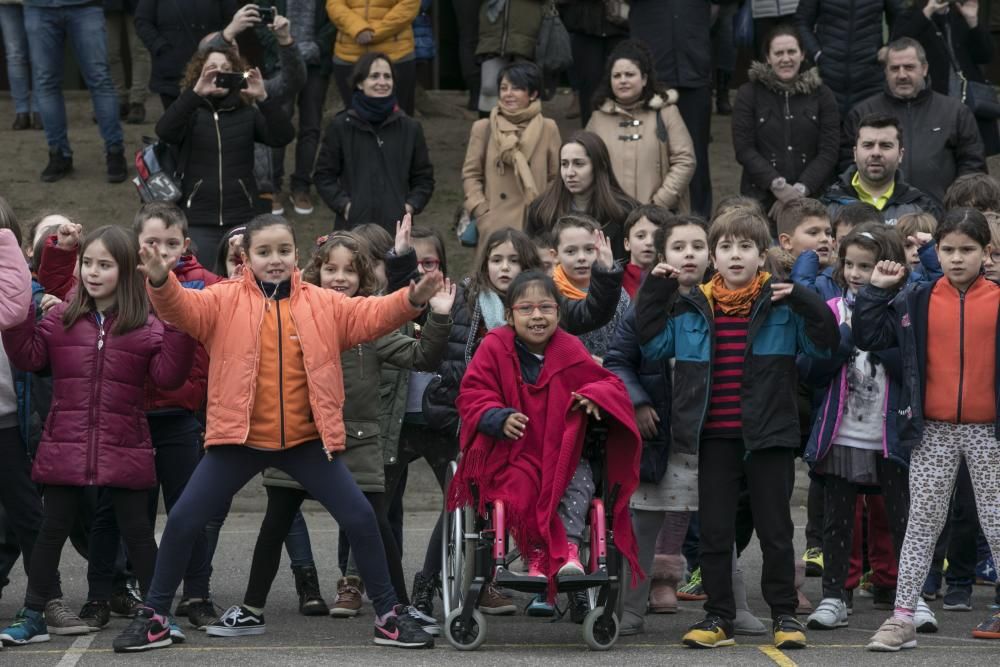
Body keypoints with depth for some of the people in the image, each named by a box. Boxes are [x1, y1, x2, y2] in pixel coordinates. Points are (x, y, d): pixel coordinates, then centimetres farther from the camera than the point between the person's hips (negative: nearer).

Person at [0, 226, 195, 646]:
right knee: (52, 529, 9)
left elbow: (168, 376, -7)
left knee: (137, 531, 6)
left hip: (123, 450, -2)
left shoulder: (146, 324, -1)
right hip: (65, 448, 2)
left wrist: (178, 330, -18)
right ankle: (35, 615, 17)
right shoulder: (62, 318, 6)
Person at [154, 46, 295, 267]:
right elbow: (164, 131, -18)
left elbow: (283, 137, -9)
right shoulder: (191, 113, 2)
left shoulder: (248, 114, 6)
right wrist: (196, 93, -29)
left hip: (242, 220, 1)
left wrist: (263, 98, -24)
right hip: (198, 221, -1)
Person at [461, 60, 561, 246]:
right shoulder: (483, 128, 6)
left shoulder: (548, 129, 6)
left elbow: (557, 177, 10)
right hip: (496, 227, 0)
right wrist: (481, 213, -2)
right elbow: (470, 174, 8)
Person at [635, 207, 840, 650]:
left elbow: (825, 346, -4)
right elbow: (653, 345, 12)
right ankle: (718, 616, 15)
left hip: (768, 434, -2)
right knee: (714, 530, 7)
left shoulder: (781, 305, -1)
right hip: (715, 436, 2)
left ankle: (784, 614, 15)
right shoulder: (692, 309, 6)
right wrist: (654, 293, 4)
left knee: (775, 529, 6)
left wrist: (805, 302, -18)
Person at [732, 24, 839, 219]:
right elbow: (743, 149, -1)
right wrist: (777, 185, -12)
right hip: (762, 199, -1)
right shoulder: (748, 94, 7)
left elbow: (829, 151, 3)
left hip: (812, 196, 1)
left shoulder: (821, 95, 10)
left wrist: (802, 189, -11)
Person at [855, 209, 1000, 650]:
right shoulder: (917, 302, 4)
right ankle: (902, 618, 8)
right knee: (921, 526, 6)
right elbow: (867, 337, 4)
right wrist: (876, 291, -1)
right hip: (933, 432, 1)